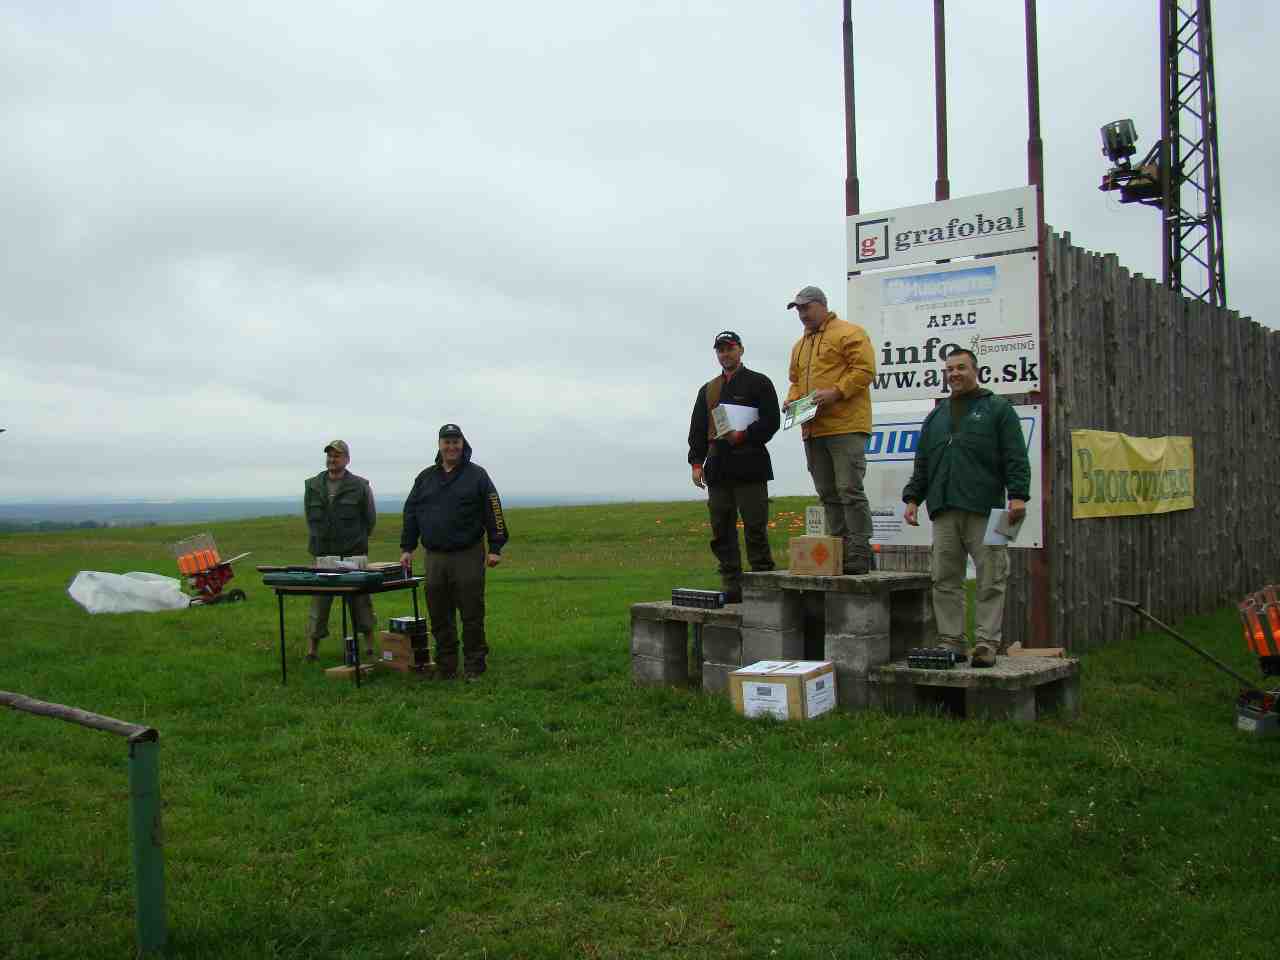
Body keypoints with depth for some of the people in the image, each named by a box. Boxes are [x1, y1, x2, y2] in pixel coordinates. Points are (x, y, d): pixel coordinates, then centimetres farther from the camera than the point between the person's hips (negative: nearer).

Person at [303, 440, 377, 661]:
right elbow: (310, 518, 17)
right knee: (319, 600, 3)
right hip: (322, 555, 2)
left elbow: (370, 519, 6)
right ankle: (312, 648, 9)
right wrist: (320, 541, 13)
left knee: (360, 599, 5)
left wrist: (356, 541, 9)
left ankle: (370, 644, 14)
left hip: (354, 555, -2)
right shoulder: (312, 486, 8)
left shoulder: (360, 486, -1)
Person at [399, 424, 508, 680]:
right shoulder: (426, 477, 13)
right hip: (434, 557, 4)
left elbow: (493, 512, -2)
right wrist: (407, 548, 11)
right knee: (439, 617, 7)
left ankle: (474, 665, 9)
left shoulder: (477, 475, 2)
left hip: (468, 556, -4)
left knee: (472, 614, 0)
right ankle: (445, 667, 16)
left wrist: (495, 548, -8)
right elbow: (411, 513, 17)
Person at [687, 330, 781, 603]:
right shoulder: (707, 390, 20)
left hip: (749, 466, -5)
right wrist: (697, 462, 4)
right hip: (718, 468, 5)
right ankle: (732, 589, 7)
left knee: (755, 529, -6)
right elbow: (697, 429, 16)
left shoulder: (759, 383, 6)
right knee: (722, 532, 3)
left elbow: (771, 421, -4)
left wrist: (743, 436, -17)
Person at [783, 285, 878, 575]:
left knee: (849, 490, -10)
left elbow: (865, 370, -11)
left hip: (846, 427, -8)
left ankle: (859, 556, -7)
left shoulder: (849, 333, -2)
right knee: (828, 494, 10)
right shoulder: (800, 345, 23)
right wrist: (792, 398, 9)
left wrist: (836, 392, -20)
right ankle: (838, 551, 16)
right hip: (813, 430, 8)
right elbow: (796, 380, 31)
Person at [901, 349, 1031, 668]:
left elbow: (1016, 458, 0)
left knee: (990, 579, -4)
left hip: (984, 510, -4)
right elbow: (922, 464, 23)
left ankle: (987, 642, 0)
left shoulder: (997, 409, 9)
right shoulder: (935, 417, 23)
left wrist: (1018, 495, -11)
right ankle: (951, 641, 8)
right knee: (945, 580, 2)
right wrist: (912, 498, 12)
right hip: (944, 512, 5)